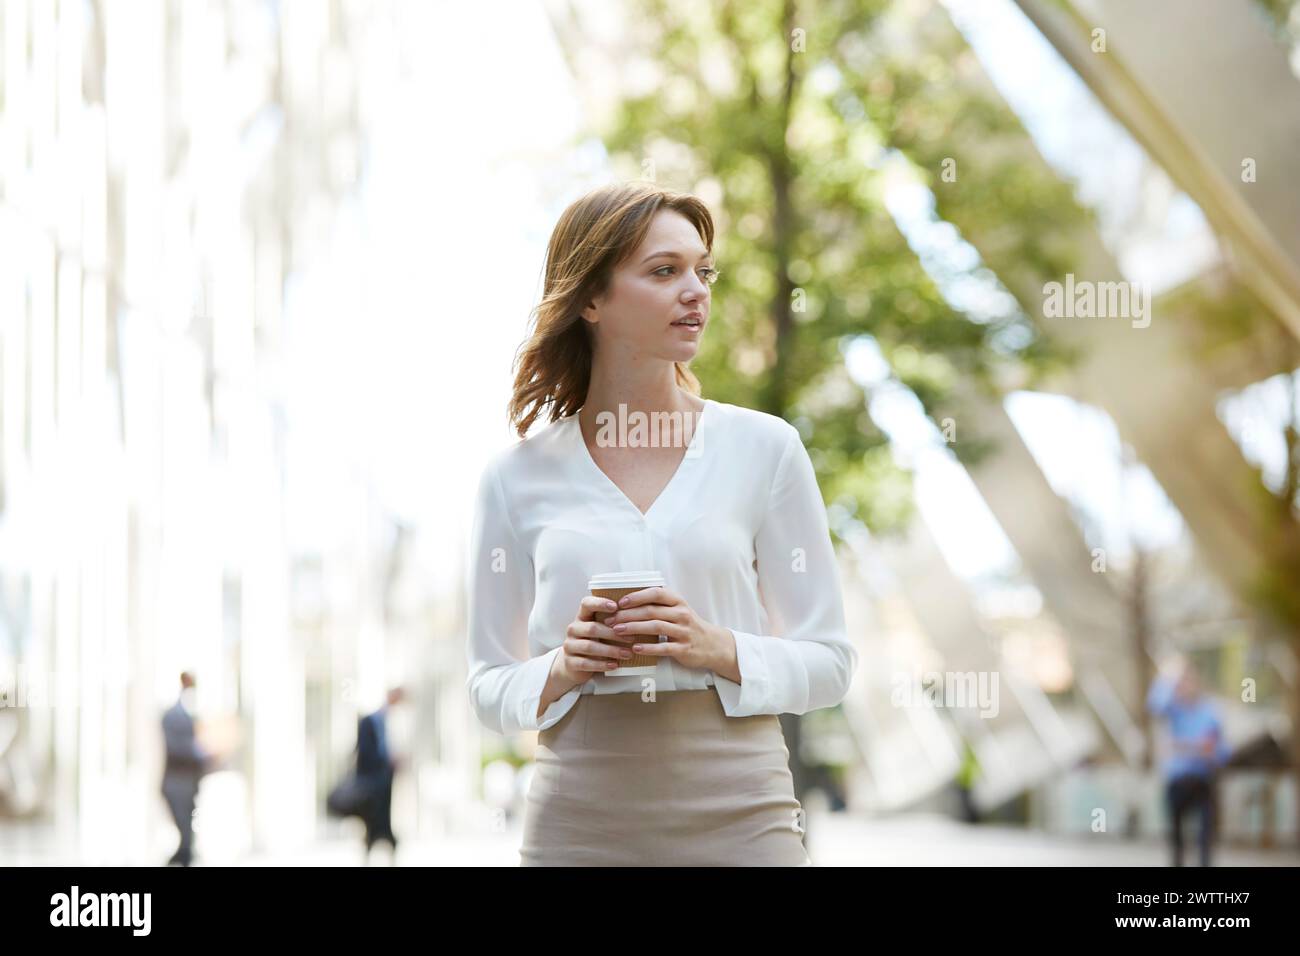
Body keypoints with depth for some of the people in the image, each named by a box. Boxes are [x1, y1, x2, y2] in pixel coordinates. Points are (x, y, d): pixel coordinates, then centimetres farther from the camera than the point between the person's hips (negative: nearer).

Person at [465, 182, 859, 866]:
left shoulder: (763, 448, 1)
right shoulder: (518, 477, 3)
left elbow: (828, 662, 4)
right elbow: (490, 688, 9)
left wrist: (719, 650, -12)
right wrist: (562, 669, -10)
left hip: (737, 819, 0)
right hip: (579, 826, 0)